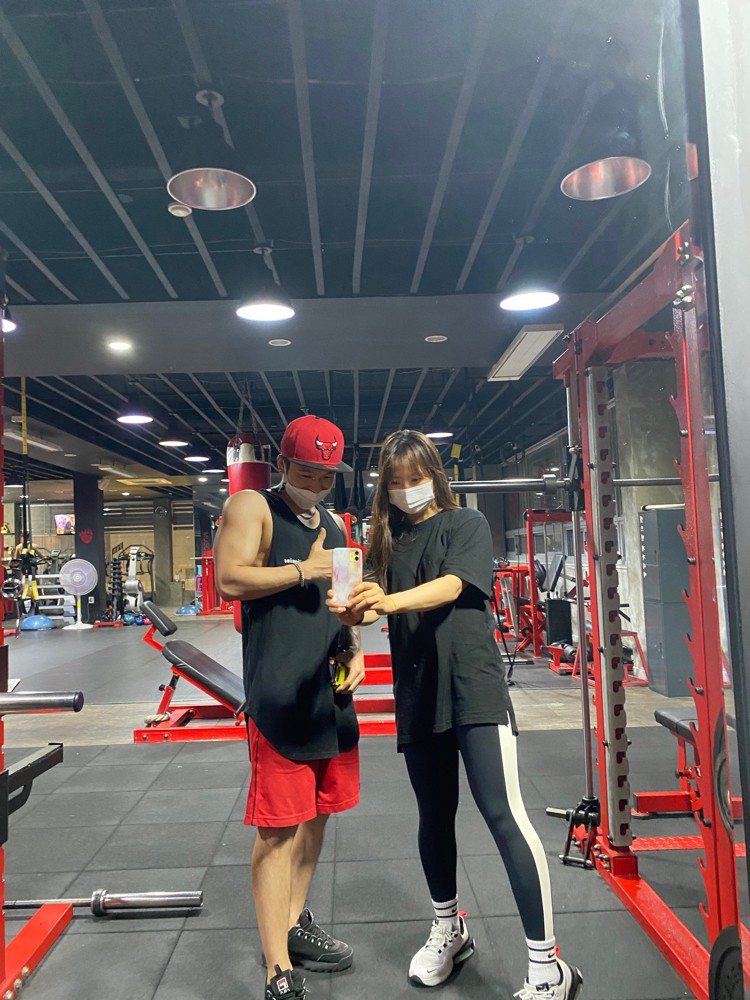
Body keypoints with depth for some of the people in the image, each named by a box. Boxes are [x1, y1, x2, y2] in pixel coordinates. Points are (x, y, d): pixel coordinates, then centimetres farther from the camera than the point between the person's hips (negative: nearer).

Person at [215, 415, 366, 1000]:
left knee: (317, 813, 17)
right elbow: (229, 580, -15)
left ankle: (294, 924, 37)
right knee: (278, 828, -3)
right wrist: (302, 570, -18)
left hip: (332, 692, 8)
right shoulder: (252, 507, -4)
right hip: (278, 696, -7)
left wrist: (353, 648, 7)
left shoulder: (334, 524, 17)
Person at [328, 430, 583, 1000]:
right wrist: (353, 612, -22)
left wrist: (390, 599, -33)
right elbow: (377, 607, 2)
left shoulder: (466, 524, 1)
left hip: (473, 685, -4)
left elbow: (451, 586, -15)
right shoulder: (387, 541, 12)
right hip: (416, 692, 5)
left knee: (504, 815, -10)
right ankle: (449, 929, 38)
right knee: (434, 817, 16)